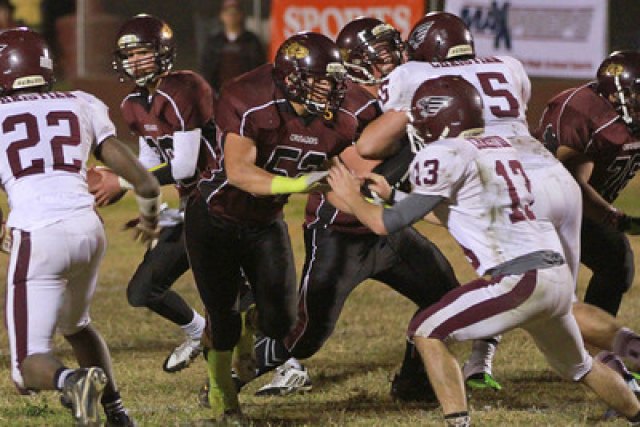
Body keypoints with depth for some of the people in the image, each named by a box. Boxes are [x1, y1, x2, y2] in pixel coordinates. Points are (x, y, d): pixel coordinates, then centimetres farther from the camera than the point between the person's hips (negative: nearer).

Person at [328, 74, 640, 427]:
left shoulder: (445, 155, -6)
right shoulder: (500, 146, 19)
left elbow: (388, 224, -4)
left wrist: (351, 197, 14)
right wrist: (391, 195, 33)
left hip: (519, 281, -8)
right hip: (559, 278, 8)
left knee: (426, 332, 1)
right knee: (578, 365, 30)